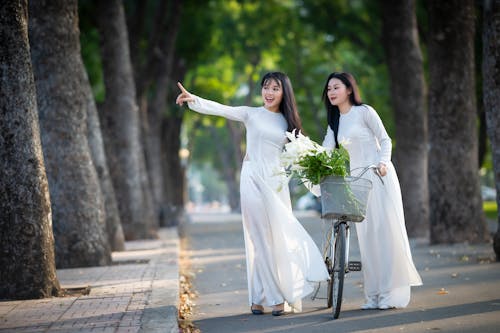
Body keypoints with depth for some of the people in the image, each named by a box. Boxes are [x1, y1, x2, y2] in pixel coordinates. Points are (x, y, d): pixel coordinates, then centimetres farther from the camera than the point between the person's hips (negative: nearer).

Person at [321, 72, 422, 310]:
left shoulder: (364, 112, -1)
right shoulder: (335, 121, 16)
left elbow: (385, 140, -4)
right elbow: (325, 151, 7)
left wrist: (383, 163, -20)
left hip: (378, 176, -6)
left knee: (385, 229, -7)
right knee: (366, 234, 2)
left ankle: (392, 292, -7)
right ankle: (374, 294, 5)